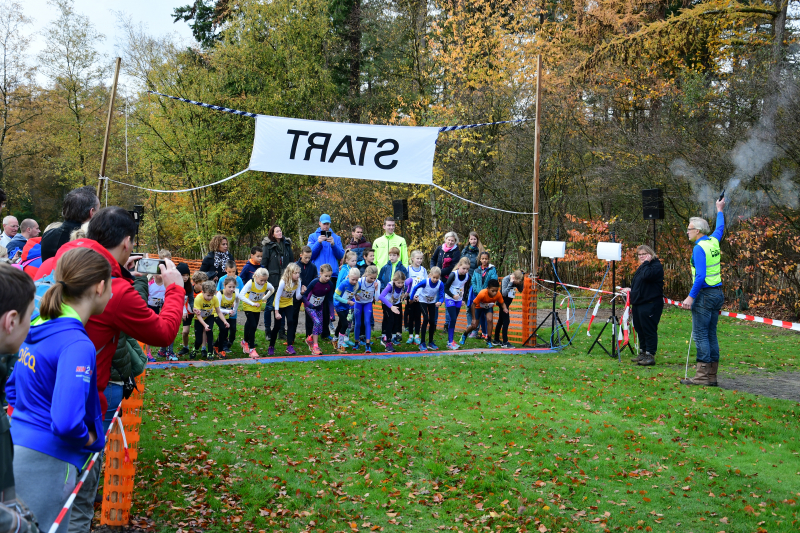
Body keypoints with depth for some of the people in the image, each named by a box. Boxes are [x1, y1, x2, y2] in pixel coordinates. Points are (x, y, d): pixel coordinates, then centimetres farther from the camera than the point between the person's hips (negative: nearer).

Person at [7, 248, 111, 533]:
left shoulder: (39, 326, 4)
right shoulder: (77, 345, -22)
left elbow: (11, 386, 19)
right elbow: (66, 423, -29)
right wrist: (92, 439, -10)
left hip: (16, 443, 8)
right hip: (45, 463, -8)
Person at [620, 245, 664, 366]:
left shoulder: (656, 266, -9)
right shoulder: (641, 267, 22)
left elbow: (647, 275, -29)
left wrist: (646, 263, -17)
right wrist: (631, 290, 18)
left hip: (650, 305, -10)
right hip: (638, 303, 10)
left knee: (649, 330, -7)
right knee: (640, 329, 14)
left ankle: (650, 355, -4)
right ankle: (642, 352, 24)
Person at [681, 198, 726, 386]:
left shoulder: (699, 248, -14)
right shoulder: (713, 242, 9)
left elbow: (701, 276, -22)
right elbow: (720, 228, 33)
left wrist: (691, 296, -21)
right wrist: (720, 210, 48)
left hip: (705, 295, -9)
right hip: (717, 293, 9)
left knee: (700, 334, -7)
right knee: (711, 335, 10)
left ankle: (703, 376, -9)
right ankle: (711, 376, 11)